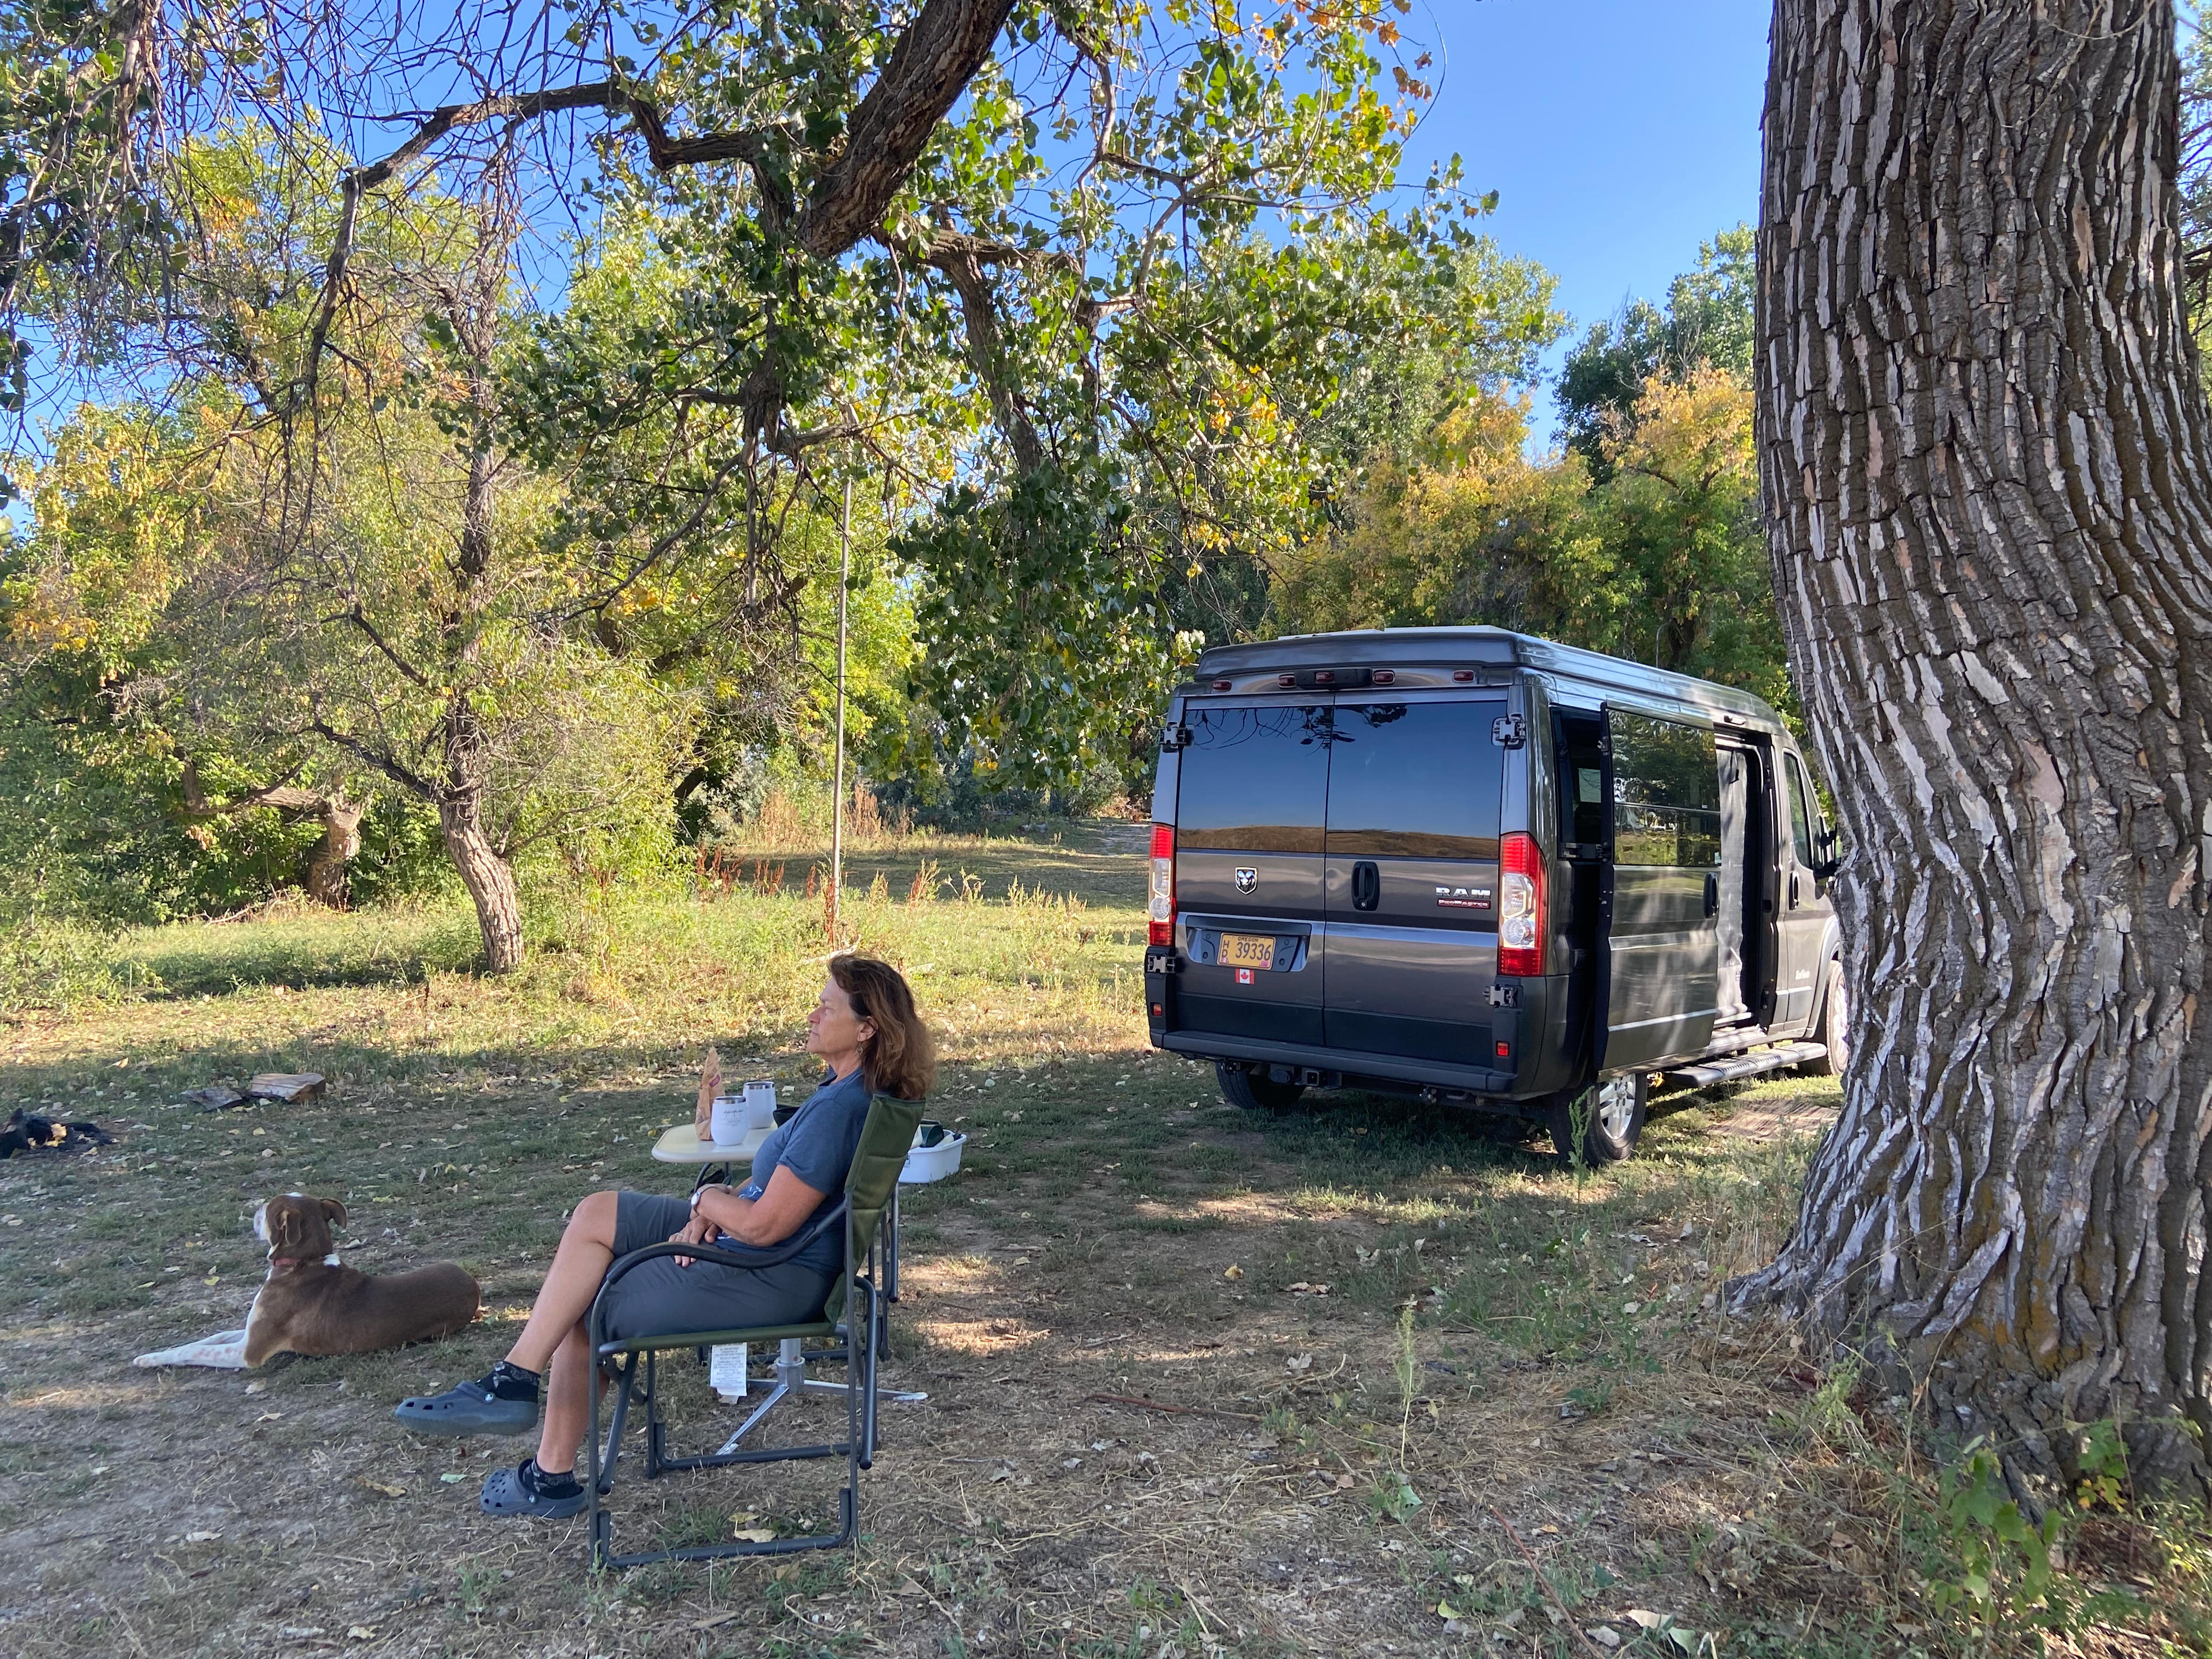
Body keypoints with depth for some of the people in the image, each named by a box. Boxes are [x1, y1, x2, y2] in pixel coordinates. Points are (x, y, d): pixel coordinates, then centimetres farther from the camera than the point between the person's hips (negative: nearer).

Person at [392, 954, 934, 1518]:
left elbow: (764, 1226, -26)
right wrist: (712, 1213, -2)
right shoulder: (847, 1089, 5)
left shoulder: (839, 1109, -27)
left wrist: (707, 1200, -5)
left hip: (772, 1279, -10)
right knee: (596, 1214, 8)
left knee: (583, 1310, 3)